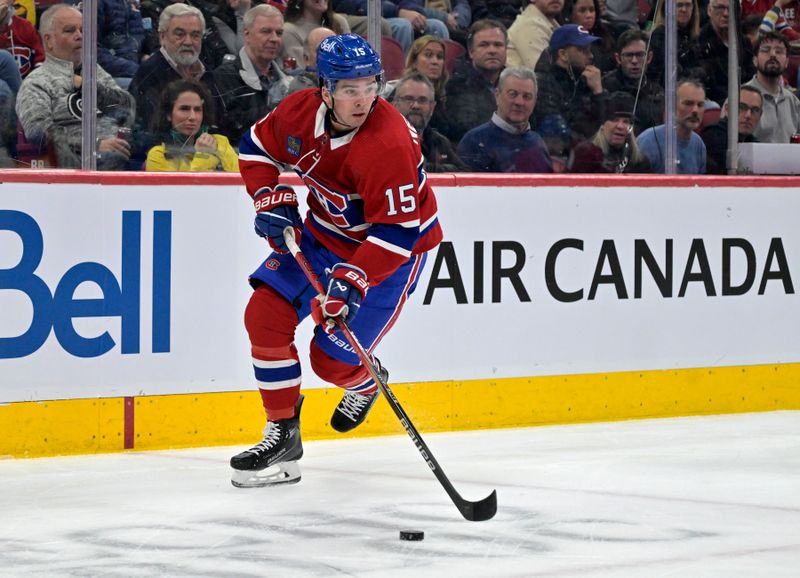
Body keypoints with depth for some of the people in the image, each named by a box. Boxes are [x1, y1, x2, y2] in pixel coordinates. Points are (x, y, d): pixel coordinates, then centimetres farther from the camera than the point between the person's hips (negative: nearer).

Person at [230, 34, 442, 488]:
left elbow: (398, 229, -32)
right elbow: (257, 147, 8)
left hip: (393, 252, -6)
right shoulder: (300, 112, -13)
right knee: (265, 314, -8)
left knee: (333, 359, -9)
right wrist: (273, 202, -5)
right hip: (322, 234, 6)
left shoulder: (389, 142, -32)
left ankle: (365, 384, 30)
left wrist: (353, 281, -38)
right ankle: (283, 436, 2)